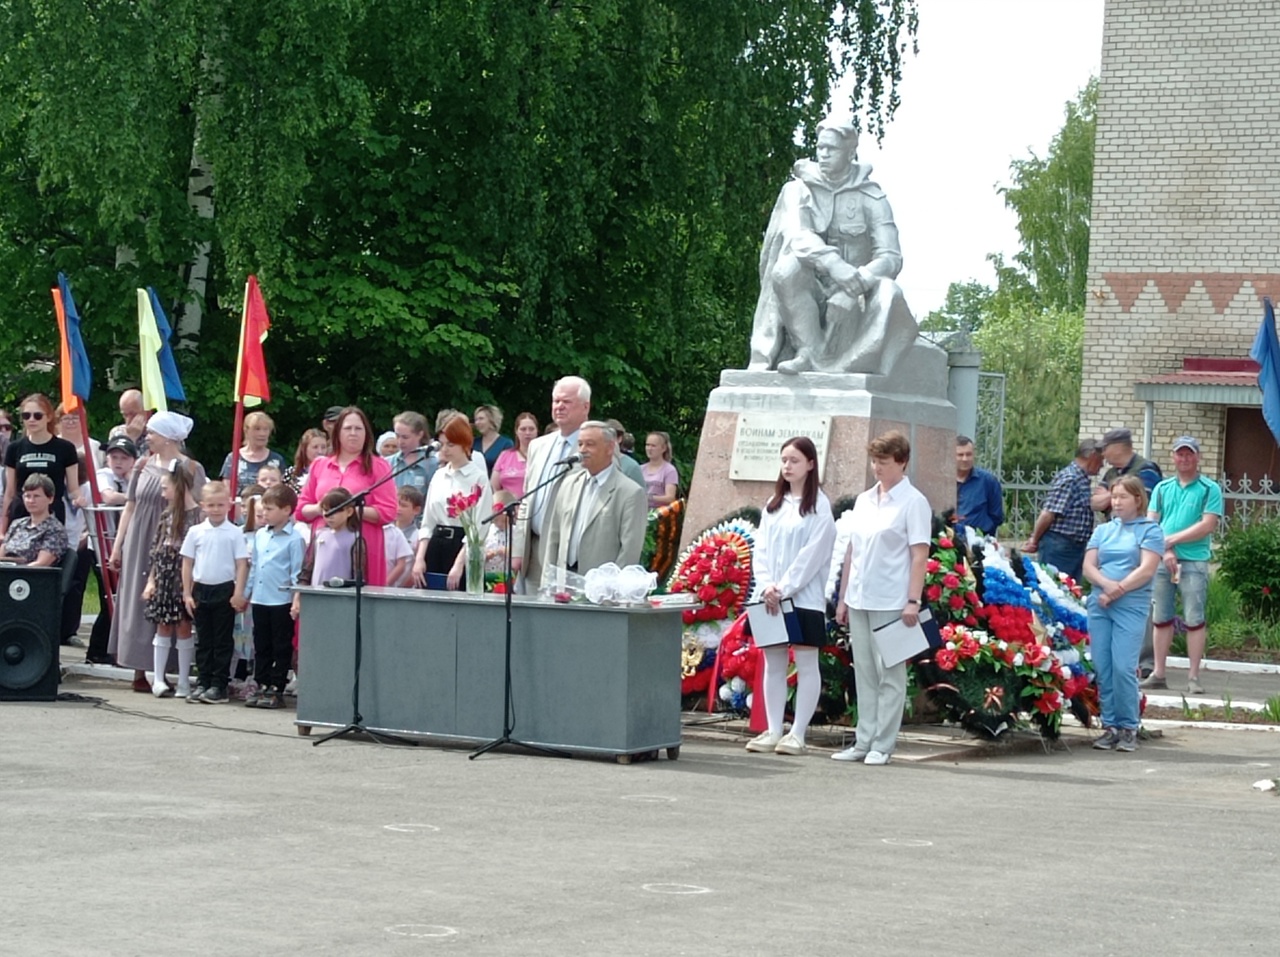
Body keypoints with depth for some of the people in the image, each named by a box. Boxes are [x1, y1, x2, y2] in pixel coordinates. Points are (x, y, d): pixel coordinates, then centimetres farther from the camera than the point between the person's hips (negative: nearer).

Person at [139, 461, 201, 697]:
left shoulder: (198, 516, -8)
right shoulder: (167, 516, 11)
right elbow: (157, 551, 14)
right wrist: (151, 580, 9)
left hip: (185, 579, -5)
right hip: (164, 579, 5)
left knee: (183, 627, 0)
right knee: (163, 627, 5)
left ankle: (183, 682, 7)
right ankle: (158, 679, 8)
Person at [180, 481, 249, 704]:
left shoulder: (235, 533, -4)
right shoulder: (195, 532, 3)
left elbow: (242, 564, -4)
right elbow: (187, 563, 7)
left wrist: (238, 593, -9)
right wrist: (187, 593, 3)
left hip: (225, 590, -3)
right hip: (201, 590, 3)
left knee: (223, 641, 3)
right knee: (203, 640, 9)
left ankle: (219, 686, 7)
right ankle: (203, 683, 15)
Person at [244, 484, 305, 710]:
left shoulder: (294, 539, -10)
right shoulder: (260, 535, 10)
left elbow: (297, 573, -11)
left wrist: (297, 600, -15)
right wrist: (246, 592, 18)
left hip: (282, 601, -7)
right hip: (259, 599, 7)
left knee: (281, 647, 3)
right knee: (261, 646, 12)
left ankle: (276, 689, 8)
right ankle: (261, 685, 20)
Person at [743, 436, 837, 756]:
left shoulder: (818, 507, -5)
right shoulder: (773, 505, 12)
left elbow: (812, 555, -11)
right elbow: (761, 549, 8)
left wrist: (784, 588, -15)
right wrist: (766, 586, -7)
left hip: (805, 597, -6)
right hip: (770, 598, 6)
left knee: (806, 665, -1)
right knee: (773, 664, 7)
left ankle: (797, 733, 1)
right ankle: (773, 731, 11)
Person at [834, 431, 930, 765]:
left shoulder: (913, 502, -6)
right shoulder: (863, 500, 13)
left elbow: (919, 555, -10)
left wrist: (912, 601, -16)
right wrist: (843, 597, 15)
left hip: (890, 602, -7)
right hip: (859, 599, 7)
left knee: (889, 674, -1)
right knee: (864, 673, 10)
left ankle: (883, 744, 3)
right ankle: (864, 740, 15)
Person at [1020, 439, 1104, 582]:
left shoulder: (1081, 479, 15)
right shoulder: (1069, 479, -15)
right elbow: (1048, 514, -19)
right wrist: (1034, 540, -9)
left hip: (1075, 547, 9)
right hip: (1059, 546, -9)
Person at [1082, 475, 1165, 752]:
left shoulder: (1149, 530, 4)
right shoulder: (1103, 530, 18)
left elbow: (1146, 570, -7)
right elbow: (1088, 567, 9)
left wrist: (1117, 591, -10)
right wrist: (1107, 584, -10)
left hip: (1131, 607, -5)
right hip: (1099, 605, 5)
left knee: (1123, 667, -12)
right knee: (1102, 667, 1)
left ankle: (1129, 728, -3)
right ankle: (1110, 726, 8)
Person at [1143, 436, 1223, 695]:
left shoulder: (1210, 489, 2)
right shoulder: (1162, 488, 14)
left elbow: (1208, 525, -8)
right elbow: (1150, 524, 7)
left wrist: (1171, 540, -9)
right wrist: (1165, 551, -9)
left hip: (1194, 562, -4)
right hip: (1161, 561, 4)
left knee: (1194, 619, -4)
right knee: (1160, 618, 6)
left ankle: (1194, 677, -2)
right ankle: (1158, 674, 12)